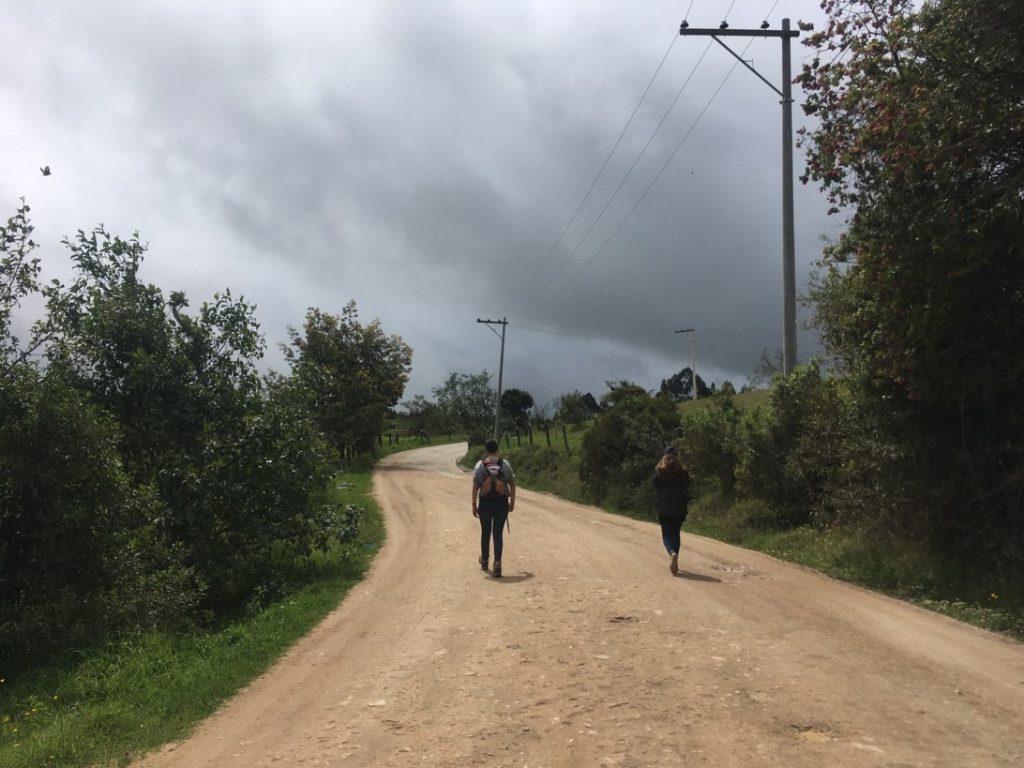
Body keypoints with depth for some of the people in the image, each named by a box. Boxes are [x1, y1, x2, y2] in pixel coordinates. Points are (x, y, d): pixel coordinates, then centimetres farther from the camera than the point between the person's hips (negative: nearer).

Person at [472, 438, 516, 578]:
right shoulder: (505, 464, -1)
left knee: (485, 532, 17)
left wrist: (474, 504, -2)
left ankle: (484, 561, 35)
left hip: (485, 503, 0)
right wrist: (512, 501, 13)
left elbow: (475, 486, -7)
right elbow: (512, 484, 2)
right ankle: (497, 564, -11)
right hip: (501, 503, 0)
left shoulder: (480, 465, -5)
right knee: (498, 534, 1)